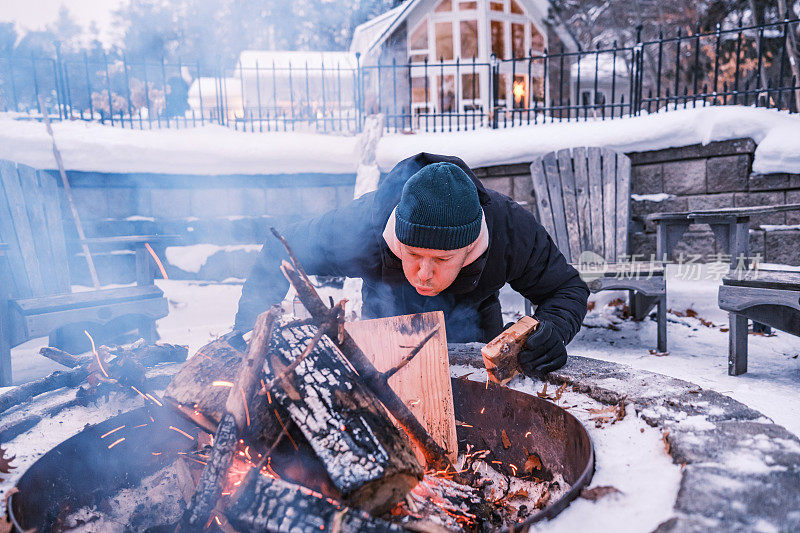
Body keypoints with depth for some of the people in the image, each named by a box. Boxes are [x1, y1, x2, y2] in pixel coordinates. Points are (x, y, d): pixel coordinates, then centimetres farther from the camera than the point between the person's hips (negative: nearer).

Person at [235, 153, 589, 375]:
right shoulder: (364, 226, -38)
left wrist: (552, 330, -40)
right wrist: (249, 328, -29)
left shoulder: (510, 229, -34)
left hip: (472, 340, 1)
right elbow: (281, 250, -19)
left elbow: (568, 288, -17)